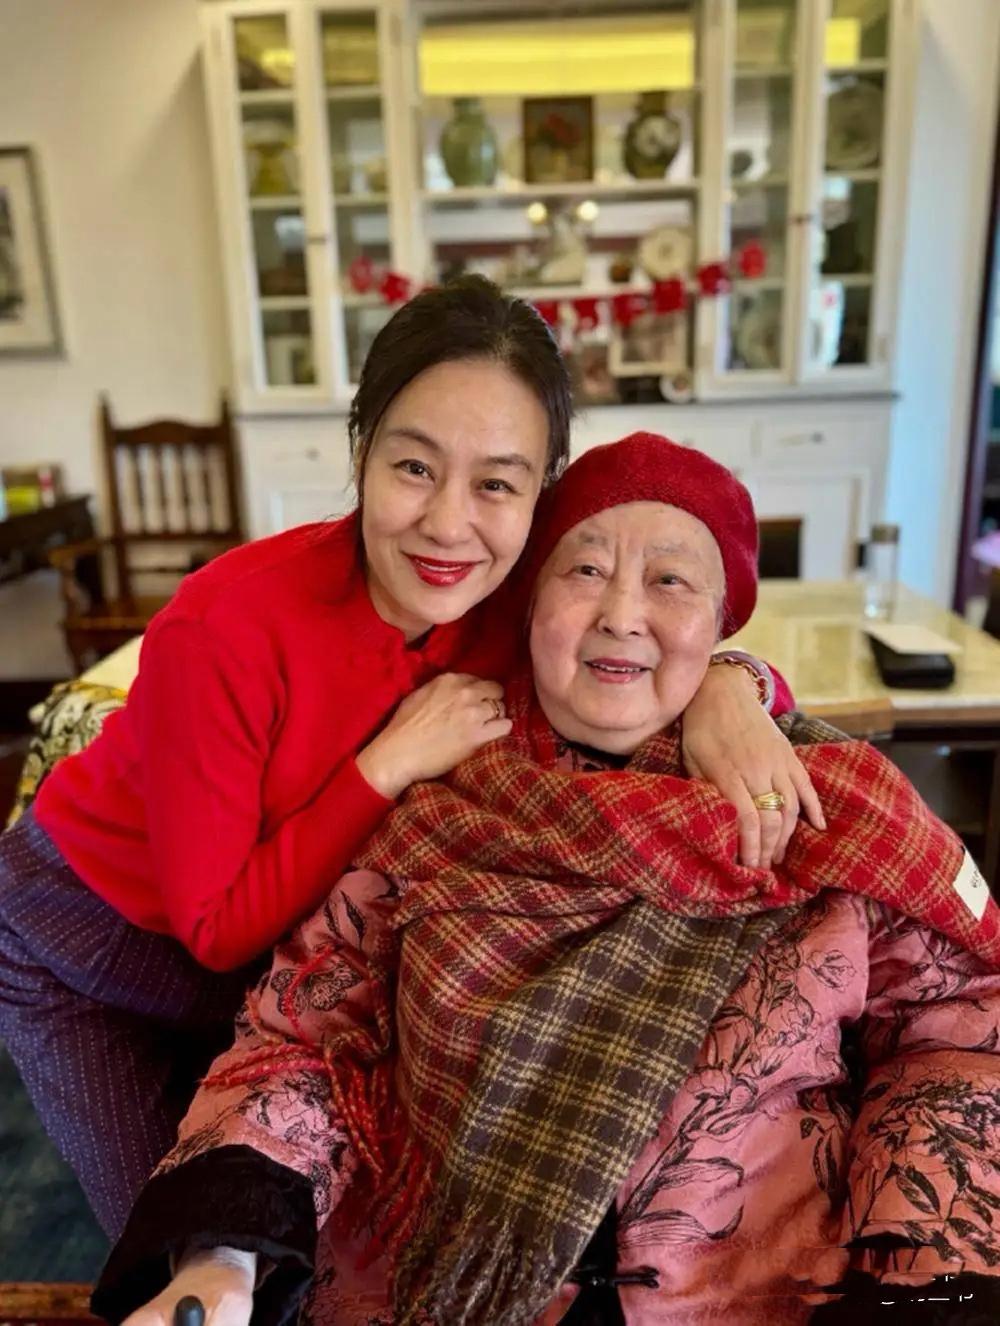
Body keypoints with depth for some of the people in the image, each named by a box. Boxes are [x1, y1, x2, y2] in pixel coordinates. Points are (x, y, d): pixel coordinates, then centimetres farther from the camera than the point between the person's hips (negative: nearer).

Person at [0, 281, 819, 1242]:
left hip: (278, 953, 3)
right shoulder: (226, 631, -37)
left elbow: (678, 646, -11)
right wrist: (392, 764, -36)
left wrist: (725, 689, -35)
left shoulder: (515, 604, -24)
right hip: (83, 945, -2)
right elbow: (216, 930, -27)